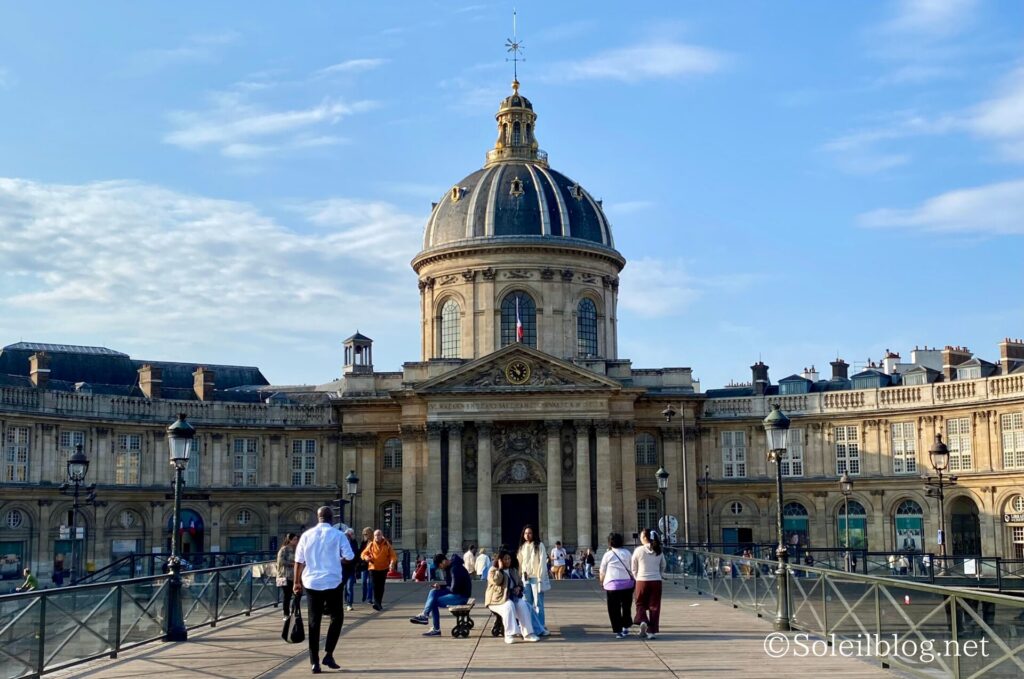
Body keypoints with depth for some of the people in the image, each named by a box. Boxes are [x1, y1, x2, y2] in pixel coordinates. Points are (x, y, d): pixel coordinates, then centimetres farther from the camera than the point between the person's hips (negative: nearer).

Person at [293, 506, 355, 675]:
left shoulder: (307, 535, 4)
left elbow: (299, 561, 4)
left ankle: (314, 662, 6)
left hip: (311, 583, 3)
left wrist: (297, 582, 11)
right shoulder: (338, 535, -3)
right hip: (332, 582, -3)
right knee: (336, 618, 13)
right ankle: (328, 654, 3)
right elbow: (350, 557, -4)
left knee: (314, 622, 7)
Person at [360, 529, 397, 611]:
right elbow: (364, 553, 9)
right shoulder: (371, 545, 2)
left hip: (384, 568, 1)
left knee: (381, 586, 6)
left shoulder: (387, 545, 1)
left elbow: (392, 555, -3)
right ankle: (376, 603, -16)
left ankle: (379, 603, 17)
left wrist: (392, 562, -22)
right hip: (373, 568, -1)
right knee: (375, 586, -10)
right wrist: (366, 557, -14)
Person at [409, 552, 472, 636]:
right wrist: (440, 585, 0)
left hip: (461, 596, -10)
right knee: (433, 592, -1)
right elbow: (450, 584, 18)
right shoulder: (449, 567, 9)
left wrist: (445, 588, -4)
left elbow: (454, 589, -23)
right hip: (455, 592, 10)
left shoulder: (455, 569, -22)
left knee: (434, 602, -13)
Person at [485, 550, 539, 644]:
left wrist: (518, 588, 3)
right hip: (498, 599, -5)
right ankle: (509, 634, -36)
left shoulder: (512, 571, 18)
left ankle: (527, 633, -27)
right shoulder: (493, 570, -1)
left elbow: (519, 583, 26)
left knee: (522, 605, -25)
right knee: (509, 606, -37)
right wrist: (500, 569, -15)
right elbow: (496, 581, -20)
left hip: (512, 596, 5)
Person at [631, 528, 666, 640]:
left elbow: (633, 568, -1)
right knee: (654, 606, 7)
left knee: (641, 604, 14)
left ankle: (642, 621, -11)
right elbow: (663, 567, 11)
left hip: (642, 581, -2)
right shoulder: (658, 551, 1)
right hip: (656, 581, 2)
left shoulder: (638, 550, -8)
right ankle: (652, 631, 5)